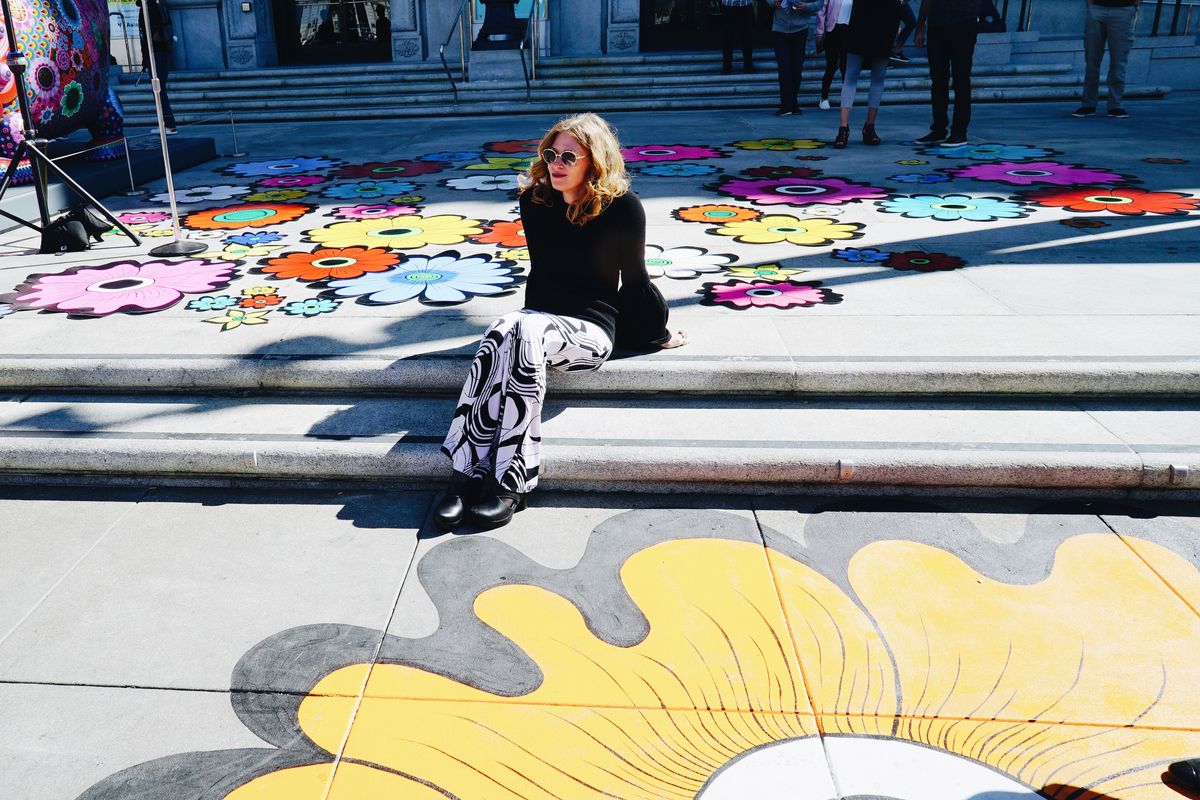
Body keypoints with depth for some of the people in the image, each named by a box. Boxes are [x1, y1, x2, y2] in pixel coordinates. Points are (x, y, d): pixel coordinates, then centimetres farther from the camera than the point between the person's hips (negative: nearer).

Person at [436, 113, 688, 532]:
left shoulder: (621, 206, -4)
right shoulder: (534, 201, 9)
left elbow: (633, 279, 6)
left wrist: (658, 334, 14)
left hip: (592, 328, -4)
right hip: (540, 320, 4)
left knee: (524, 333, -37)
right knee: (500, 334, -33)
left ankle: (509, 482, -39)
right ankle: (466, 472, -39)